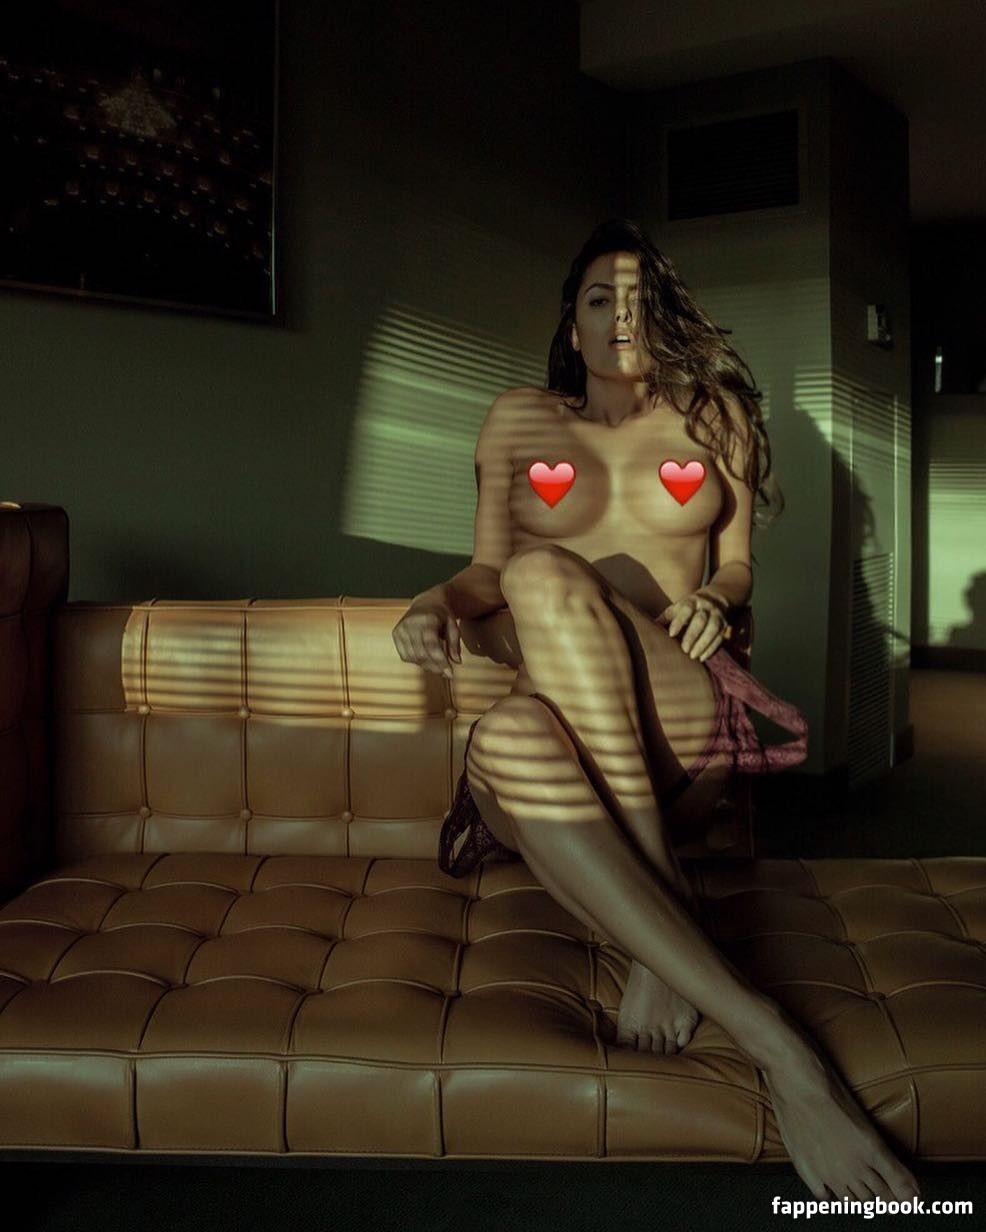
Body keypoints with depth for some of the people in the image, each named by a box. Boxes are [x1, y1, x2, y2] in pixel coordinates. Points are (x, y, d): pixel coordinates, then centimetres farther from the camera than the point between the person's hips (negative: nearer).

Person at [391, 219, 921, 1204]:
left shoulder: (714, 414, 19)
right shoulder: (519, 420, 20)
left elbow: (737, 567, 18)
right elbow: (488, 572, 19)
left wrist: (714, 598, -5)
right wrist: (436, 603, -3)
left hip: (675, 709, -1)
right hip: (561, 717, 2)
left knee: (547, 577, -34)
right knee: (507, 736, -39)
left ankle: (660, 919, -29)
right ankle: (767, 1039, -36)